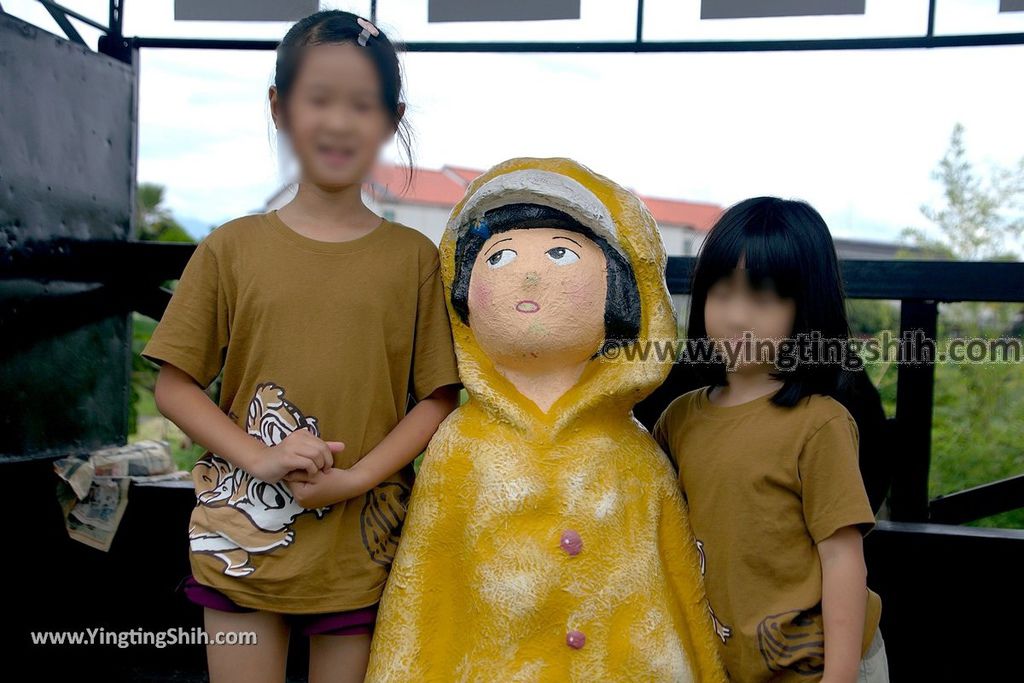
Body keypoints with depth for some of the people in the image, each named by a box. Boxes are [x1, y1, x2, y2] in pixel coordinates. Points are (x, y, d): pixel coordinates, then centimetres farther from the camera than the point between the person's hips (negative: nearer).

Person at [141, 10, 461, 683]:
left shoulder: (413, 257, -1)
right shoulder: (232, 248, 1)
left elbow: (439, 397, -2)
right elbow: (174, 385, 1)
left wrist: (355, 478, -14)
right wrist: (258, 457, -13)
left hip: (359, 550, 0)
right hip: (242, 540, 1)